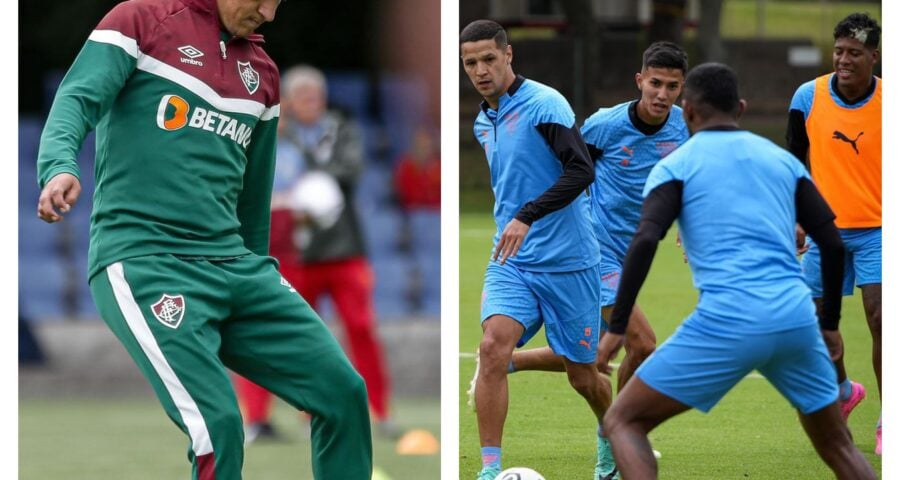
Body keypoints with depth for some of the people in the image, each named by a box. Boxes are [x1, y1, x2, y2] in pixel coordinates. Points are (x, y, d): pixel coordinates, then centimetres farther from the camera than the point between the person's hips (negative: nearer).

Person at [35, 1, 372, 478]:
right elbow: (78, 98, -12)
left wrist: (259, 284, 31)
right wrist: (59, 167, -32)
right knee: (219, 423, -23)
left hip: (233, 263, 7)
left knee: (342, 391, -4)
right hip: (142, 260, -7)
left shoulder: (260, 71, 20)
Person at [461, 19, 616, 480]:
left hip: (567, 261, -5)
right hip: (511, 263, 5)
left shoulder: (543, 104, -13)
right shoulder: (482, 123, 11)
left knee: (583, 376, 8)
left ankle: (610, 437, 41)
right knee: (493, 347, -21)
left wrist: (527, 218, -31)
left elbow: (581, 171, -24)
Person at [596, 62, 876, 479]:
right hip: (796, 319, 4)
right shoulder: (782, 159, 20)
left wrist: (616, 328, -6)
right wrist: (829, 322, 26)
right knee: (837, 445, 22)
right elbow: (833, 244, 15)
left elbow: (644, 242, -9)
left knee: (623, 422, 8)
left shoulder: (676, 165, 7)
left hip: (727, 321, -4)